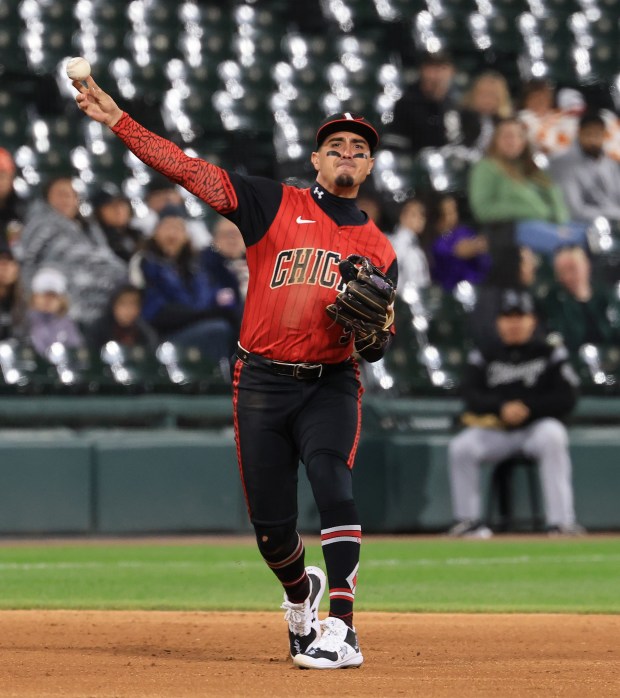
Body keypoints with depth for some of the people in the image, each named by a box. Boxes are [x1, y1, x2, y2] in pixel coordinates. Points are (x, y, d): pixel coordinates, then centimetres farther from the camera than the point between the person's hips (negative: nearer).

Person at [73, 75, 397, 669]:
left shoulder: (378, 248, 11)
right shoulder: (275, 204, 5)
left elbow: (377, 347, 13)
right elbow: (188, 169, -4)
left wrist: (373, 334, -12)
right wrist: (119, 121, -12)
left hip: (330, 386, 0)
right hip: (261, 382, 0)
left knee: (333, 487, -25)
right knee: (270, 523, 4)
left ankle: (340, 630, -26)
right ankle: (300, 592, 37)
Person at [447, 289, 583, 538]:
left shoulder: (551, 353, 2)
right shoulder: (484, 356, 8)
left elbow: (566, 399, -6)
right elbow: (472, 396, -4)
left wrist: (527, 407, -18)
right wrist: (502, 407, -23)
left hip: (537, 426, -2)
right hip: (495, 431, 2)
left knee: (553, 437, -35)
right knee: (460, 447, -23)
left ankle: (561, 521, -38)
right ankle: (468, 520, -13)